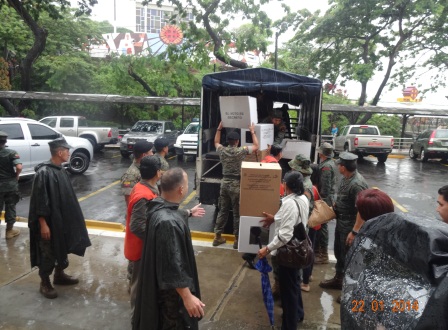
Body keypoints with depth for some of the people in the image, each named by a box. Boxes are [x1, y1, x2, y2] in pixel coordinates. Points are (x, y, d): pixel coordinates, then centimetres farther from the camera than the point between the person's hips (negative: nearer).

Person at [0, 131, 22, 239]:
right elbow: (19, 167, -23)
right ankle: (9, 230, 19)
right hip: (10, 185, -1)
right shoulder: (11, 153, -11)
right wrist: (16, 176, -5)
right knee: (10, 207, 10)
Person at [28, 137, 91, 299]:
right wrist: (43, 224, -20)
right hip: (49, 221, -8)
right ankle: (44, 283, 24)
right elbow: (39, 201, -21)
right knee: (48, 253, 6)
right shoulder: (43, 172, -22)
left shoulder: (61, 170, 4)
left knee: (63, 249, 20)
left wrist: (70, 217, 18)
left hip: (63, 219, 8)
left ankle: (59, 275, 38)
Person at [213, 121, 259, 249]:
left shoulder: (222, 151, 0)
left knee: (222, 210, 14)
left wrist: (219, 129, 26)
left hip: (225, 183, 5)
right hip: (236, 184, -5)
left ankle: (217, 237, 20)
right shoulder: (241, 151, -12)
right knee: (237, 213, 4)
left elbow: (216, 142, 23)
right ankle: (237, 239, 11)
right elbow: (256, 146, -1)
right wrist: (252, 132, 7)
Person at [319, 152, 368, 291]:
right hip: (341, 221, 9)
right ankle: (339, 279, 39)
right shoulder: (345, 177, 2)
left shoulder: (357, 184, -27)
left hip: (350, 225, -9)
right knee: (338, 251, 21)